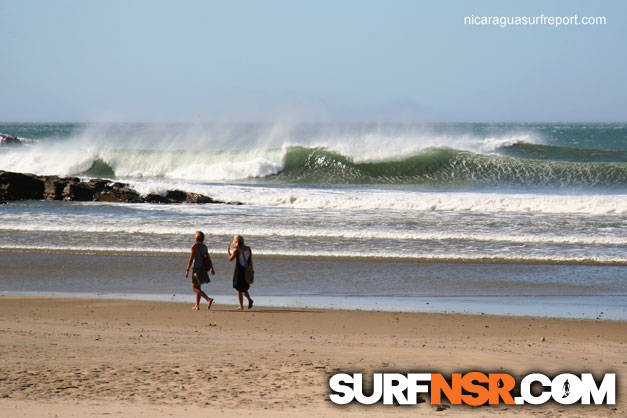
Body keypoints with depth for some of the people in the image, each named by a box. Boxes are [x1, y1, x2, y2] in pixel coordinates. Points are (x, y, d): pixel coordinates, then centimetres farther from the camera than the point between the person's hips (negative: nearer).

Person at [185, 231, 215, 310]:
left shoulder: (194, 246, -12)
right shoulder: (204, 247, 7)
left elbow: (191, 259, -14)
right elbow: (209, 258, 9)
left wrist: (187, 270, -11)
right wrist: (212, 269, 13)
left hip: (197, 269, -7)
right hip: (203, 269, 7)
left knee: (195, 288, -5)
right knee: (197, 287, 17)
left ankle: (208, 299, -22)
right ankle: (197, 305, 18)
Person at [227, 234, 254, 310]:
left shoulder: (236, 250, -13)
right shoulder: (248, 249, 2)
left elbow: (230, 259, -4)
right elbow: (251, 261, 5)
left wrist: (228, 250, 8)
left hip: (239, 271, -5)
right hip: (247, 271, 5)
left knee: (239, 290, 6)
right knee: (244, 289, 18)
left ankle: (241, 306, 7)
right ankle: (249, 299, -6)